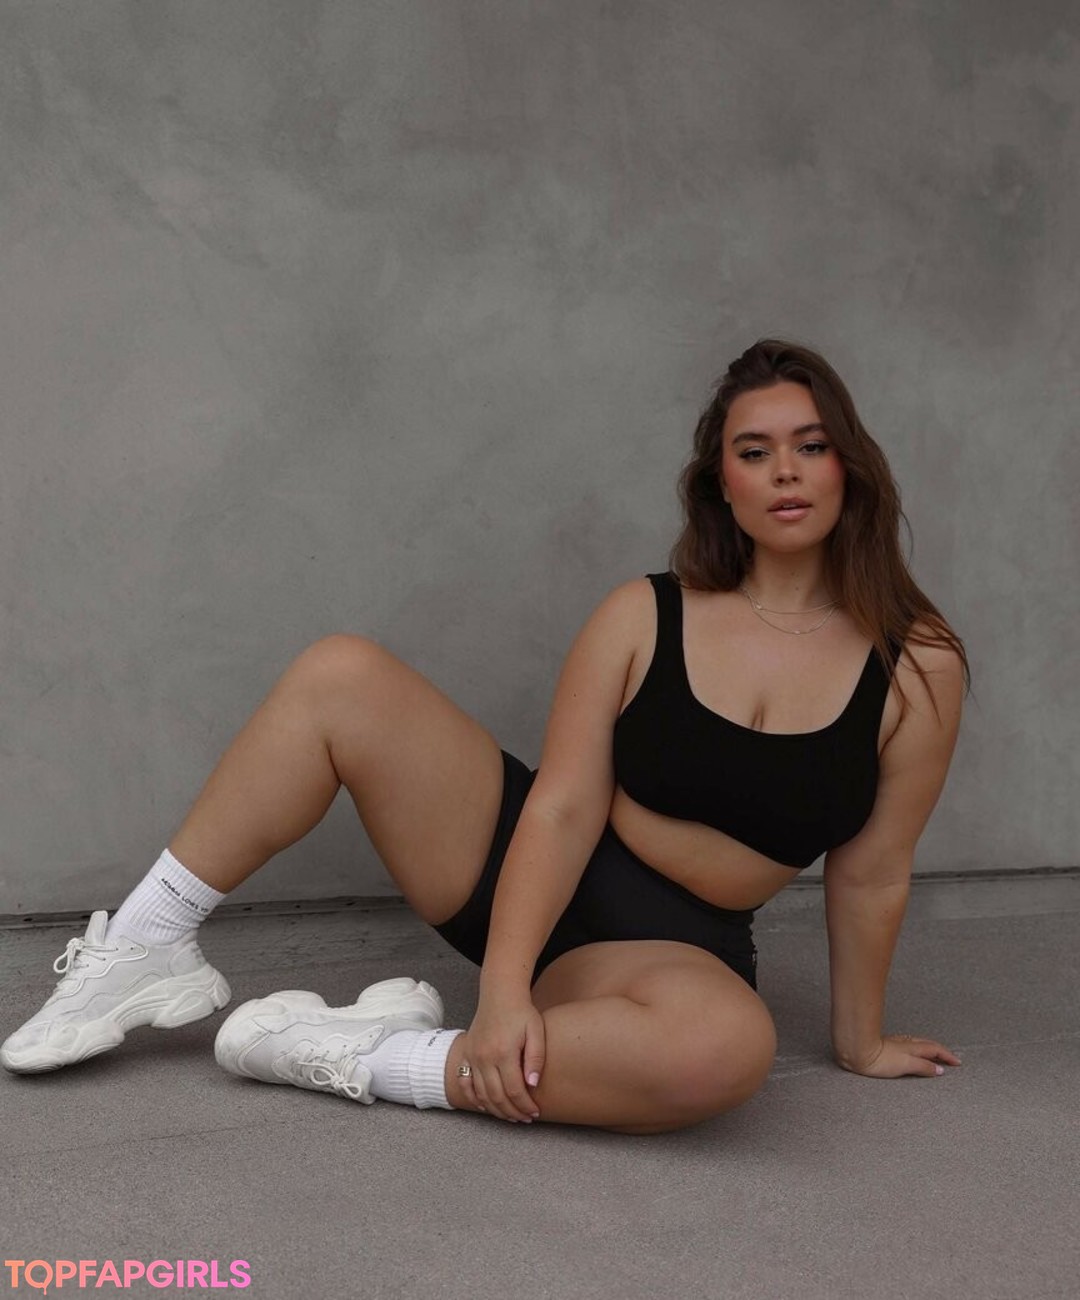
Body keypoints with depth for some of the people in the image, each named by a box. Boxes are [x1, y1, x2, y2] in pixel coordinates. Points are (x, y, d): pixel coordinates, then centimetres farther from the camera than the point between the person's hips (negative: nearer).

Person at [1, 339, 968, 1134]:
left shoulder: (916, 668, -8)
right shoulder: (644, 616, -7)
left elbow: (872, 876, -1)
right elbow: (562, 809, -14)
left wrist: (859, 1040, 7)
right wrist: (504, 989, -25)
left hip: (666, 946, -1)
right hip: (522, 865, 1)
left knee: (729, 1046, -40)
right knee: (340, 675, -18)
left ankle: (371, 1059, -26)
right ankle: (146, 948, -8)